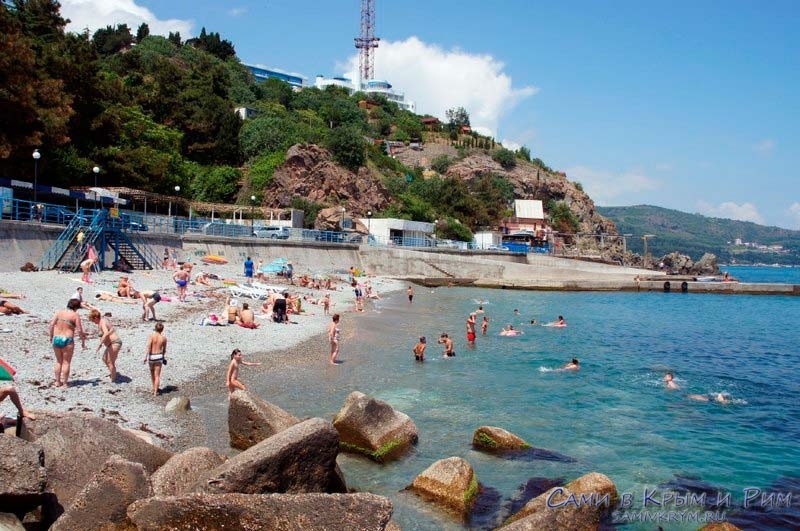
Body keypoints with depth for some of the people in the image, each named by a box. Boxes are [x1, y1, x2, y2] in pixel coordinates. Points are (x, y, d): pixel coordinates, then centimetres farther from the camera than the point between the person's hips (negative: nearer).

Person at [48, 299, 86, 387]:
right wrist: (83, 341, 2)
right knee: (66, 362, 6)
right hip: (67, 340, -4)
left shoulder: (59, 312, 6)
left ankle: (57, 382, 22)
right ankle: (65, 383, 8)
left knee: (58, 362, 18)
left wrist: (51, 336, 11)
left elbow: (51, 324, 1)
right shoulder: (75, 315, -5)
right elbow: (79, 330, -8)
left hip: (56, 339, 4)